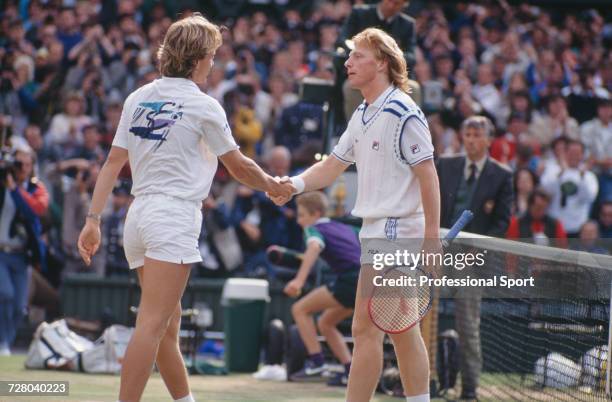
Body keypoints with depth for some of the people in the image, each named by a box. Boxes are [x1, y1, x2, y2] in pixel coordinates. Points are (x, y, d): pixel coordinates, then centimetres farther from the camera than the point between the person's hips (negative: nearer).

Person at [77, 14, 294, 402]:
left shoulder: (138, 98, 10)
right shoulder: (203, 106, -5)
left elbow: (113, 162, 7)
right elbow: (239, 166, 4)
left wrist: (94, 219, 7)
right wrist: (273, 185, 22)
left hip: (140, 213, 7)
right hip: (175, 216, -7)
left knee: (168, 327, 15)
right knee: (152, 326, -12)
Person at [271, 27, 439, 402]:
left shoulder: (404, 113, -15)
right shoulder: (362, 115, 14)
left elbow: (428, 175, -16)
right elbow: (332, 166, 18)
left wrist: (432, 238, -19)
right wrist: (294, 184, -1)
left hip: (397, 230, -9)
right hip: (377, 229, 9)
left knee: (366, 329, -10)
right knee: (402, 329, 11)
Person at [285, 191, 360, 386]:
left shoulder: (314, 229, 3)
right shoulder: (345, 228, 26)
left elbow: (314, 247, -20)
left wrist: (300, 280, -34)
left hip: (349, 280, -8)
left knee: (300, 309, 3)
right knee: (325, 323, 23)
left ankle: (316, 362, -5)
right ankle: (350, 372, 14)